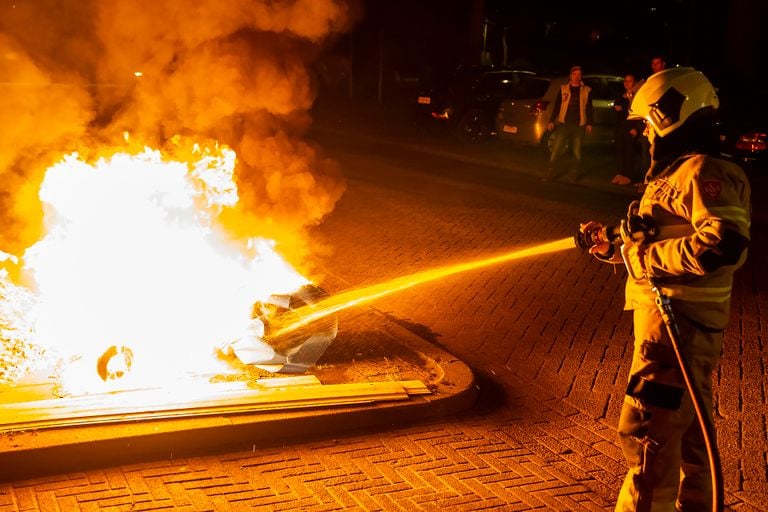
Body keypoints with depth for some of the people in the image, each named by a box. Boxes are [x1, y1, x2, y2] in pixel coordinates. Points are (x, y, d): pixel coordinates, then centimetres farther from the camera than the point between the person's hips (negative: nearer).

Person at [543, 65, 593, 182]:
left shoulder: (586, 90, 9)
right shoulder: (563, 89, 9)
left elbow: (589, 108, 9)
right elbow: (556, 106, 8)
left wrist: (589, 123, 2)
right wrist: (551, 121, 2)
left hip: (578, 125, 0)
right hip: (564, 124, 0)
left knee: (577, 152, 3)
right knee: (556, 150, -7)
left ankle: (576, 174, 16)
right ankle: (551, 174, -3)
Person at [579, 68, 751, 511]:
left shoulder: (701, 171, -16)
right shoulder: (680, 171, 16)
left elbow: (726, 241, -31)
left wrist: (647, 255, -24)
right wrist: (618, 248, 12)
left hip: (678, 324, -11)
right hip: (683, 323, 11)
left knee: (646, 433, -5)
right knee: (688, 435, 22)